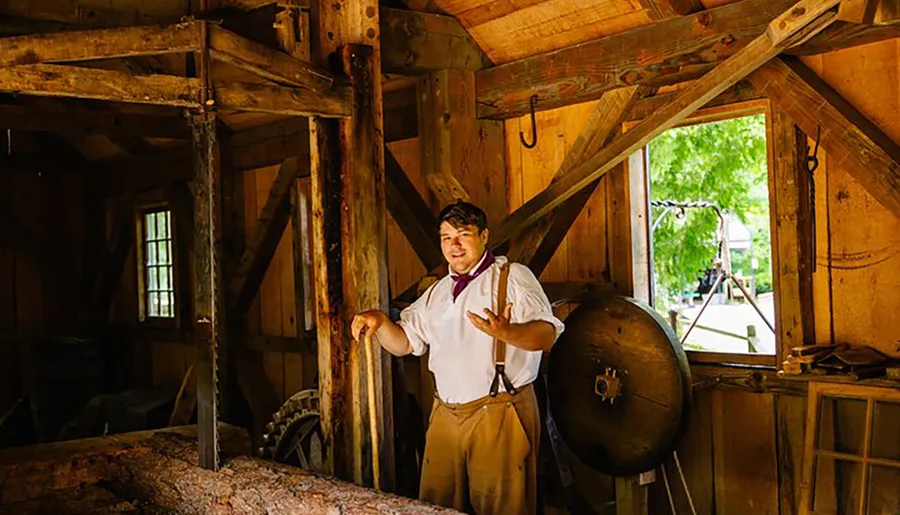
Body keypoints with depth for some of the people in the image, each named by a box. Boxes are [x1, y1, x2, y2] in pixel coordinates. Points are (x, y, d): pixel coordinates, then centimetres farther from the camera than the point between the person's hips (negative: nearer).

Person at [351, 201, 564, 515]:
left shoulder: (513, 277, -1)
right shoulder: (437, 293, 18)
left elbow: (547, 334, -15)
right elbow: (403, 343, 19)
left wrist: (507, 332, -37)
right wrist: (380, 321, -3)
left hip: (500, 414, -5)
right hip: (445, 415, 6)